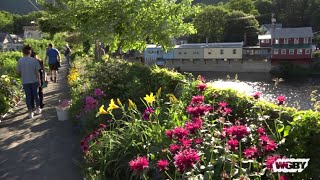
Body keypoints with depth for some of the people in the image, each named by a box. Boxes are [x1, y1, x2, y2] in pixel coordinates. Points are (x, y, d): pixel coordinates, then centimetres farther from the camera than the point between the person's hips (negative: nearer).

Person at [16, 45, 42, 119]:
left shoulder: (20, 60, -7)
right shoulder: (34, 60, -9)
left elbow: (18, 71, 0)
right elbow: (37, 72, -6)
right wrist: (39, 80, 4)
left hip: (25, 82, 0)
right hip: (34, 81, 0)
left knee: (28, 96, 7)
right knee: (35, 95, 16)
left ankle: (30, 112, 10)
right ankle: (38, 109, 28)